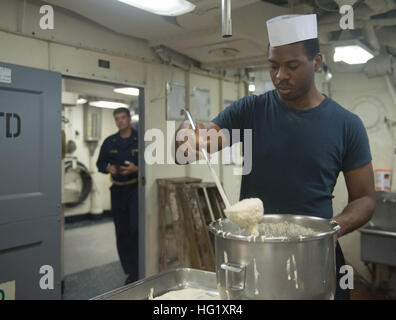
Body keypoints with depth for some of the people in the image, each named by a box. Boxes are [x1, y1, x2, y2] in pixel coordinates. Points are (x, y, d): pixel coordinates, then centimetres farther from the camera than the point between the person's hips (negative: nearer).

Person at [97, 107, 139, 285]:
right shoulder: (109, 142, 11)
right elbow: (100, 163, 15)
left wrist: (136, 169, -21)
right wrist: (108, 168, -6)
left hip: (136, 188, -5)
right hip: (118, 190, 5)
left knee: (136, 228, -14)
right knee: (122, 233, 8)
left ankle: (140, 268, 5)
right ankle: (131, 272, 20)